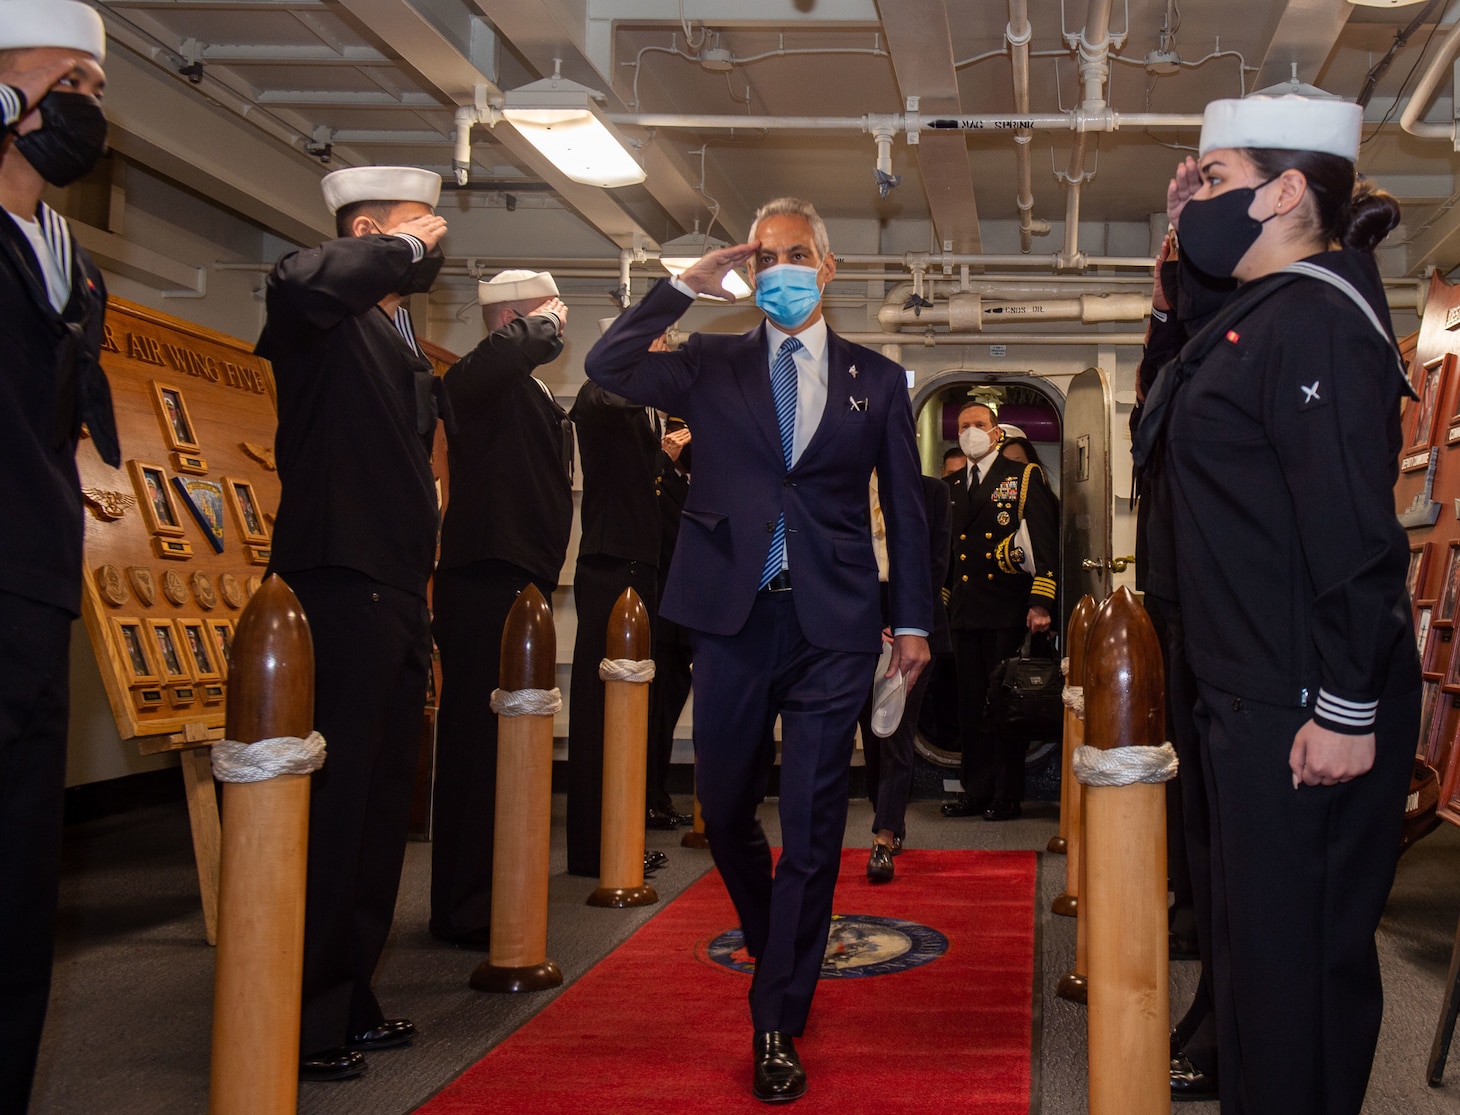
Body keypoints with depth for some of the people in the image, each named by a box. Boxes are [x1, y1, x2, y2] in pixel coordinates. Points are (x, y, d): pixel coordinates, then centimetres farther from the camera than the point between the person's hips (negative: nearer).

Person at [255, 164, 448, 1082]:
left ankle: (347, 1003, 24)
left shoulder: (404, 347, 22)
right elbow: (301, 285, -32)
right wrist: (402, 249, -15)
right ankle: (297, 1025, 0)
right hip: (340, 593, -9)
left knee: (381, 810, 13)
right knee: (330, 810, -8)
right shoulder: (328, 323, -5)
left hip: (395, 605, 9)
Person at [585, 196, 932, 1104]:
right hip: (734, 618, 2)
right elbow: (608, 367, -4)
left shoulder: (876, 379, 8)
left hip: (832, 628, -1)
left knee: (813, 823, -1)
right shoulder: (712, 368, 10)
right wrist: (685, 288, -6)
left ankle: (779, 1023, 9)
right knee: (726, 809, 11)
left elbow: (906, 506, 9)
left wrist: (914, 620, 4)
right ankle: (777, 952, 38)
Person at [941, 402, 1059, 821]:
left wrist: (1040, 603, -14)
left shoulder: (1024, 477, 2)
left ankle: (1008, 795, 6)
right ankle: (976, 790, 15)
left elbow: (1044, 540, -6)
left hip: (1009, 613, -5)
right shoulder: (951, 487, 17)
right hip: (965, 613, 5)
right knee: (971, 704, 7)